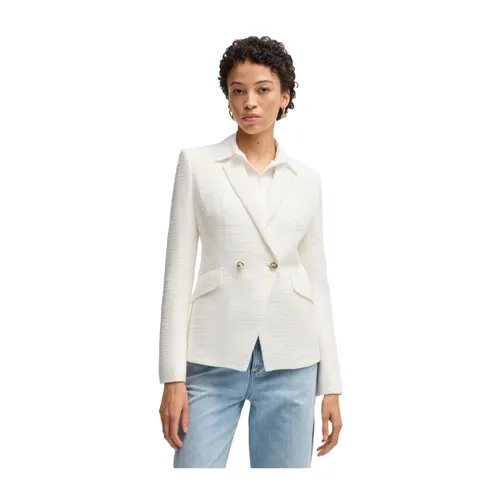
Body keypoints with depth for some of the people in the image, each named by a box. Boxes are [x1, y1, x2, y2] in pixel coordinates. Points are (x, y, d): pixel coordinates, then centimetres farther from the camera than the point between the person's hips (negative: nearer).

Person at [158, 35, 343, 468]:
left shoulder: (306, 179, 9)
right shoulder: (197, 164, 2)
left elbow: (317, 280, 11)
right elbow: (179, 270, -1)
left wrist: (331, 384, 8)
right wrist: (173, 376, -7)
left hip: (290, 362, 2)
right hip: (214, 358, -2)